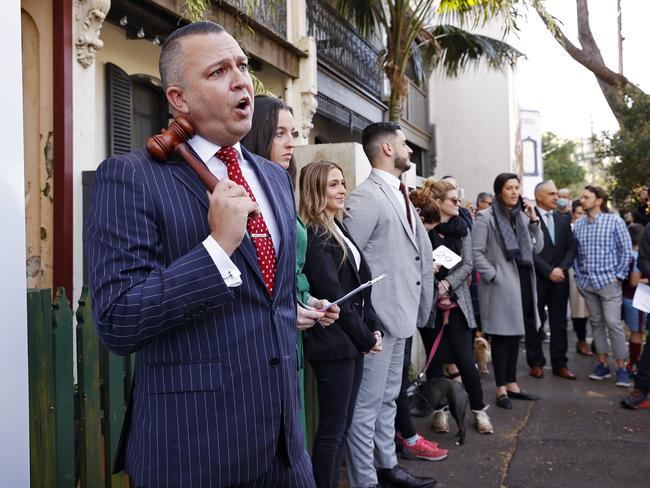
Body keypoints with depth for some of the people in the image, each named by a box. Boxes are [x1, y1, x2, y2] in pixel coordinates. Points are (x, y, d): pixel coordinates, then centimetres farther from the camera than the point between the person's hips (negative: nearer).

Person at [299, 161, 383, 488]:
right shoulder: (314, 236, -14)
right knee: (332, 427, 0)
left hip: (352, 342, 9)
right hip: (333, 343, -9)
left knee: (342, 424, 14)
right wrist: (365, 339, -11)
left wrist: (373, 328, 4)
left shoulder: (338, 229, 14)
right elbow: (333, 296, -18)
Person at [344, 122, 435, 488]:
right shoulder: (367, 197, -15)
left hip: (400, 317, 10)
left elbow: (421, 252, 20)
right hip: (376, 319, -10)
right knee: (367, 405, 1)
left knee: (388, 399, 21)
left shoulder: (402, 196, 14)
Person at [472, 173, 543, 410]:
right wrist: (493, 276, -14)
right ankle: (501, 389, 8)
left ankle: (512, 384, 23)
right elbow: (476, 252, -11)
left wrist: (533, 221, 1)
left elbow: (537, 248, 11)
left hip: (523, 281, 6)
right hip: (501, 284, -6)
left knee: (515, 334, 12)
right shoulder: (486, 217, -7)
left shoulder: (521, 215, 12)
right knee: (501, 336, 0)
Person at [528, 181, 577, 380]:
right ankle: (536, 363, 16)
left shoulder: (563, 219, 13)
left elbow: (571, 248, 10)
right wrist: (549, 271, -14)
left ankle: (560, 364, 16)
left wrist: (561, 269, -6)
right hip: (536, 279, -5)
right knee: (534, 323, 5)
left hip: (560, 279, 5)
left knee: (559, 323, 8)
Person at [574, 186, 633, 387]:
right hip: (586, 282, 4)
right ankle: (602, 363, 18)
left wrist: (619, 275, -7)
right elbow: (574, 252, 13)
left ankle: (621, 367, 3)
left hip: (608, 281, -4)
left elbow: (626, 251, -4)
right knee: (596, 323, 10)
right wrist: (578, 275, 7)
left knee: (613, 323, -6)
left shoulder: (614, 221, -5)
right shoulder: (578, 224, 7)